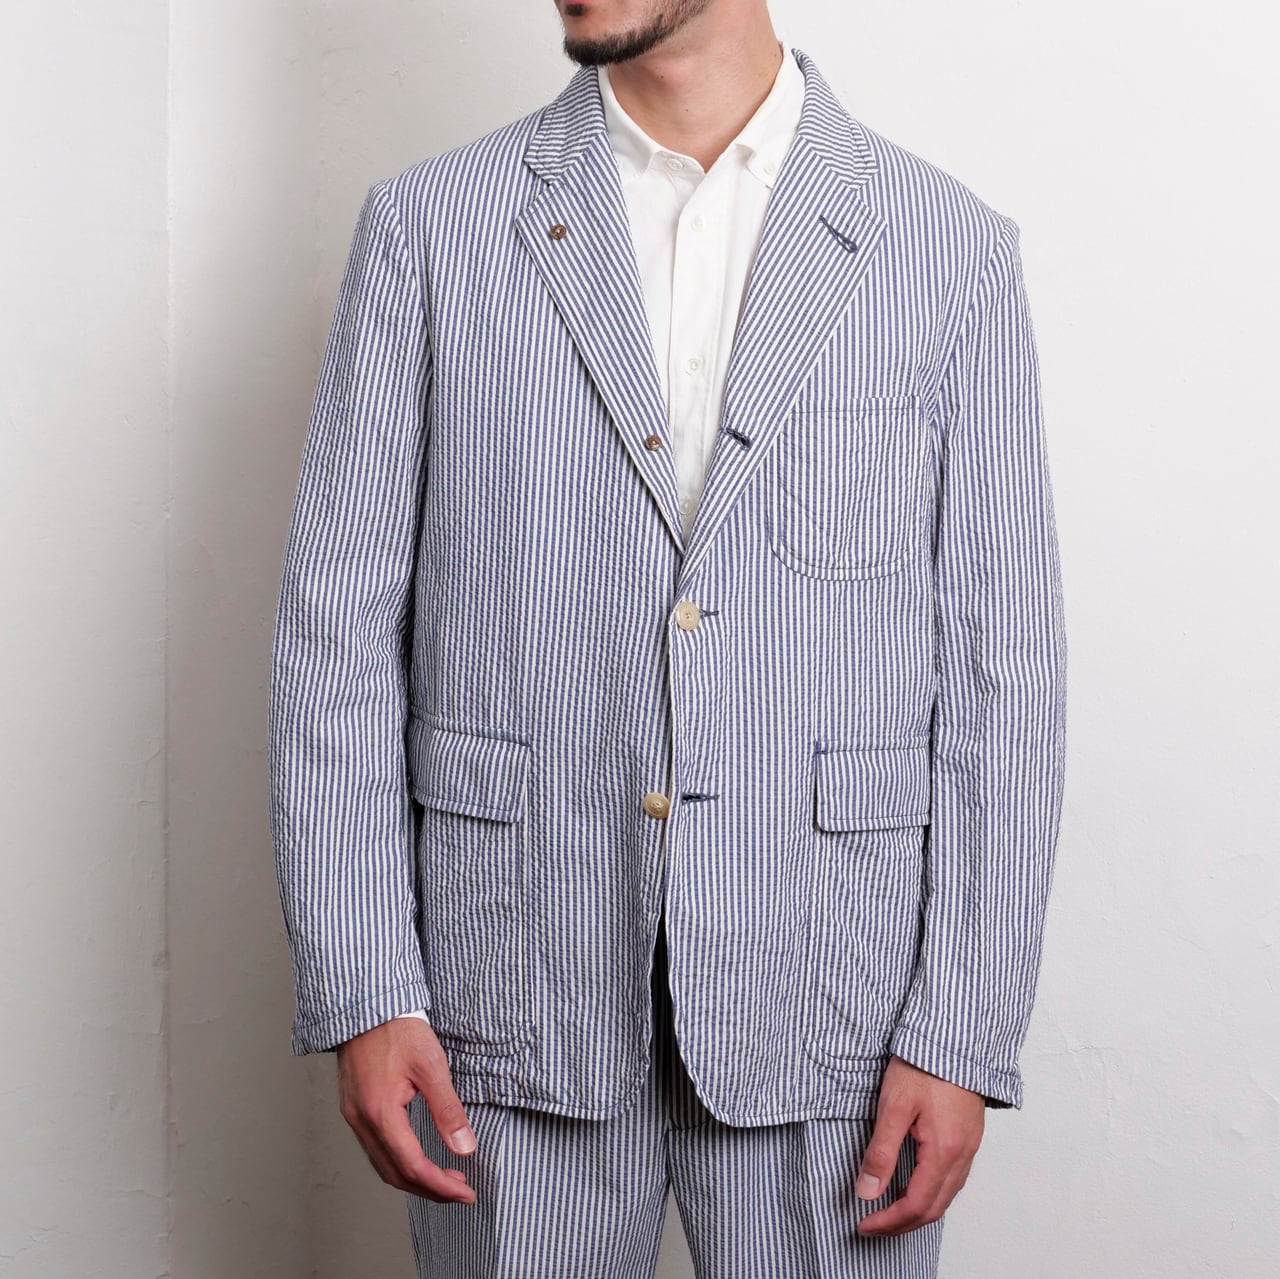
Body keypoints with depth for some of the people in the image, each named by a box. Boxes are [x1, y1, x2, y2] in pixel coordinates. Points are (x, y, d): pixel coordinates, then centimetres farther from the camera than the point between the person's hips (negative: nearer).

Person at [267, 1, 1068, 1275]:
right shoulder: (428, 224, 1)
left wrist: (961, 1035, -4)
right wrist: (362, 995, -5)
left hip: (824, 1016, 0)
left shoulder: (949, 246, 0)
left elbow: (1001, 663, 0)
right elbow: (339, 624, 0)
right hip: (514, 1000, 1)